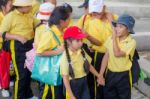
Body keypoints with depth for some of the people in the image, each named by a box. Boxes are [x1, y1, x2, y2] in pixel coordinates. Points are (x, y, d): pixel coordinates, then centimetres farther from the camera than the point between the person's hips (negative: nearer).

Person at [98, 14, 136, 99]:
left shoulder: (131, 42, -16)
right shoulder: (111, 38, -3)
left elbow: (117, 54, -29)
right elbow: (106, 56, 0)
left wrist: (114, 38, -19)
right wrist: (101, 75, -1)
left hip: (123, 75, -4)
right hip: (110, 73, 4)